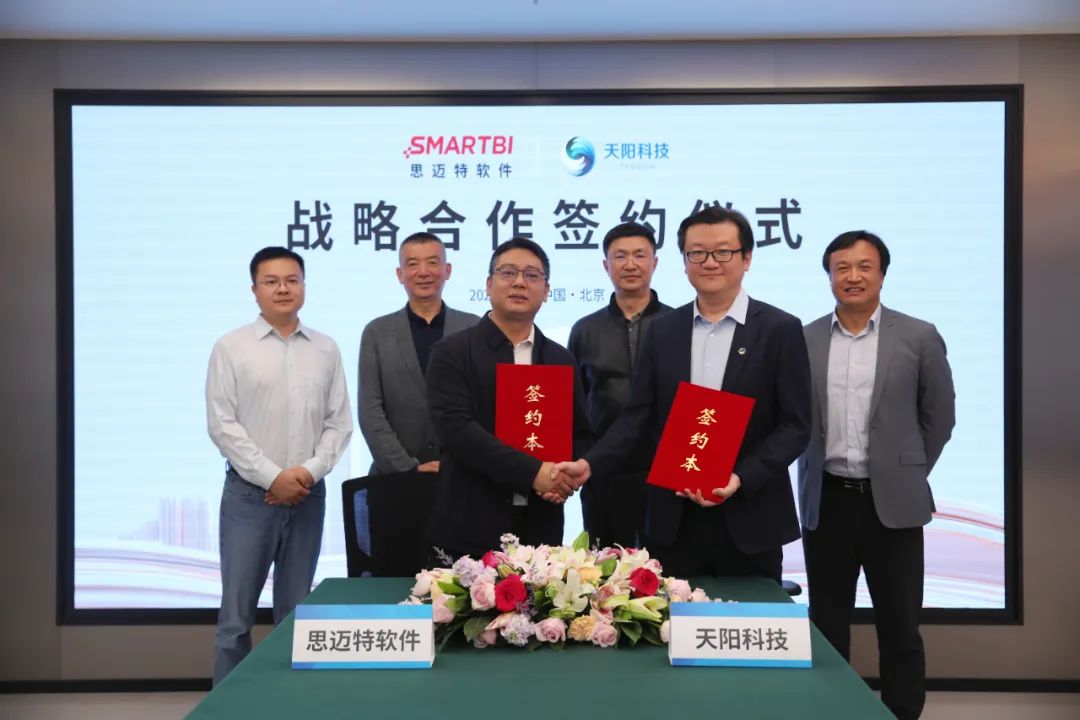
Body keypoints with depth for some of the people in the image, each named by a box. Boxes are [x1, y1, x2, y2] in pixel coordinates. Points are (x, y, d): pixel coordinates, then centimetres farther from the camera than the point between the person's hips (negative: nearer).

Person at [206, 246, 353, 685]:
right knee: (237, 613, 2)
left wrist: (310, 471, -10)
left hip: (308, 495, 3)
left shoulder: (326, 349, 7)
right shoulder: (231, 348, -1)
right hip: (250, 494, -2)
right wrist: (272, 477, -12)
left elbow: (339, 422, 5)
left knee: (296, 611, 12)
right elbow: (222, 424, -6)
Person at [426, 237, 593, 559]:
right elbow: (455, 427, -14)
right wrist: (532, 471, -21)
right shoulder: (452, 352, -2)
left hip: (540, 530, 4)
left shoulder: (561, 360, 11)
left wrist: (565, 478, -8)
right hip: (468, 530, -3)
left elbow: (581, 435, 14)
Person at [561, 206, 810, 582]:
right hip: (673, 518, 2)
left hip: (749, 518, -2)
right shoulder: (662, 330, 7)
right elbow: (638, 415, 5)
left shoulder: (780, 329, -2)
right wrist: (590, 464, -9)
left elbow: (794, 425, -5)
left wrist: (742, 478, -18)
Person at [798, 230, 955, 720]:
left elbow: (939, 416, 5)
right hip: (825, 501, 2)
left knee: (899, 628, 8)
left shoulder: (918, 337, -2)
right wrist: (813, 473, 7)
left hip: (891, 502, -1)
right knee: (826, 625, 11)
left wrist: (908, 473, 6)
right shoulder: (803, 340, 2)